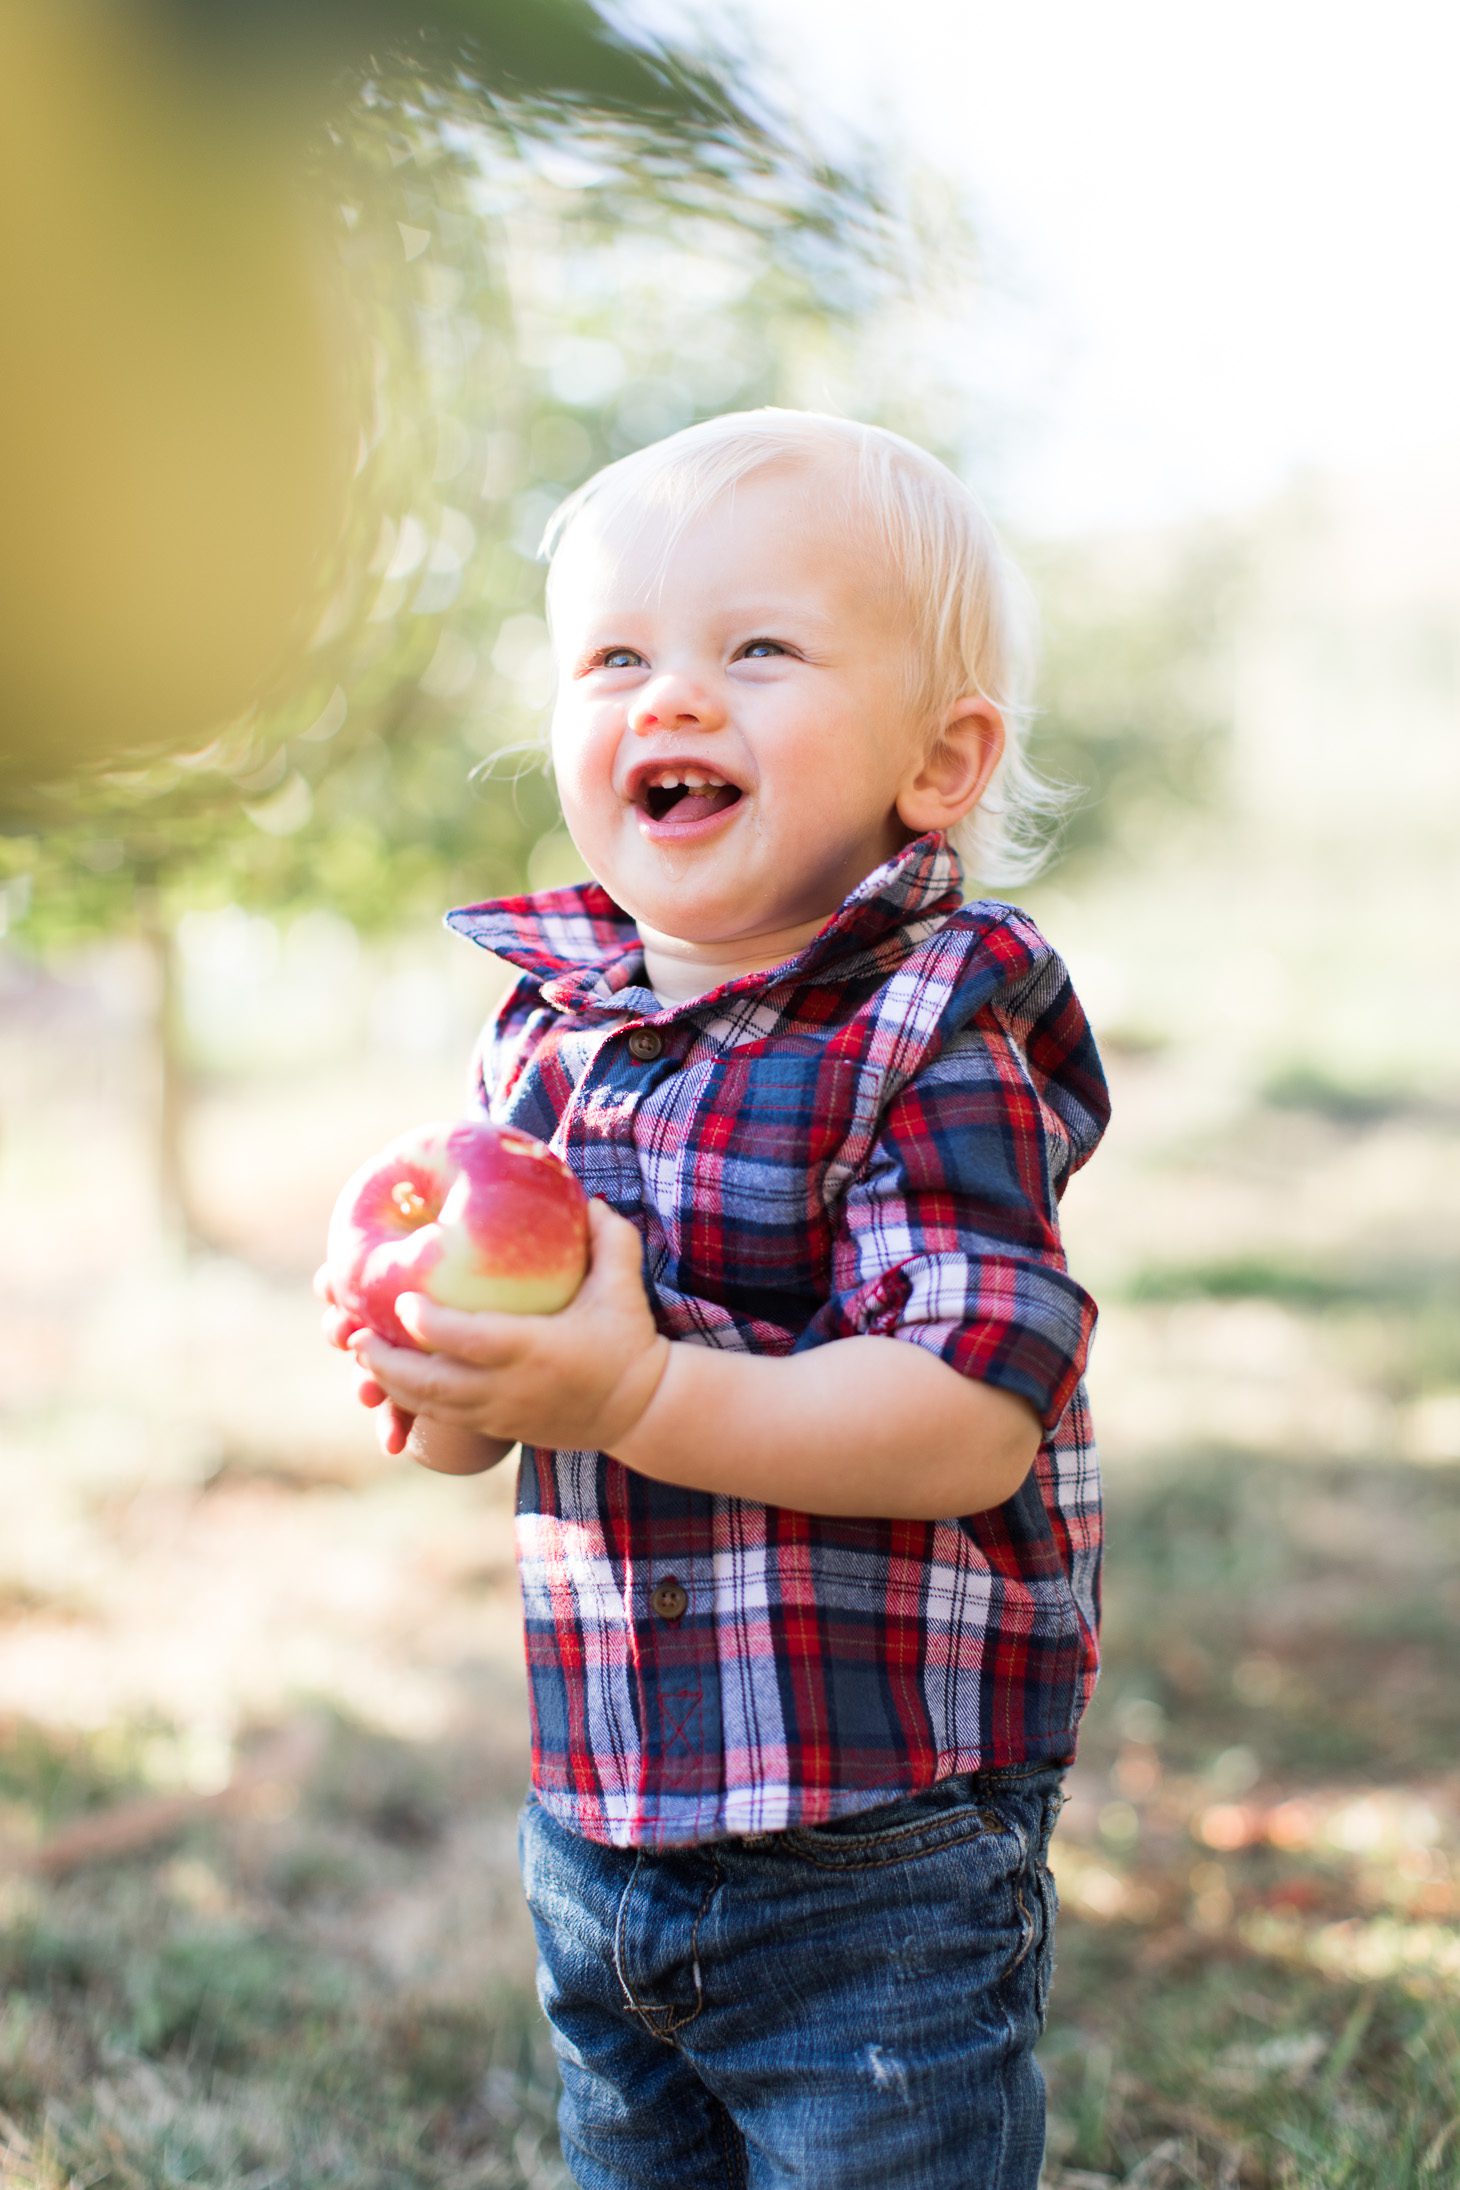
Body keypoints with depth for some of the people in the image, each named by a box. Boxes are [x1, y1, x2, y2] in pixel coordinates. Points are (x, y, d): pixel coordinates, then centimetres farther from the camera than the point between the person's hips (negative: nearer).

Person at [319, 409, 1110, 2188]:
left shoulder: (927, 1039, -17)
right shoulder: (542, 1032, 3)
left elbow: (977, 1420, -26)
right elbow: (479, 1422, 10)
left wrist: (640, 1393, -34)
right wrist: (428, 1370, -13)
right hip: (595, 1839, 7)